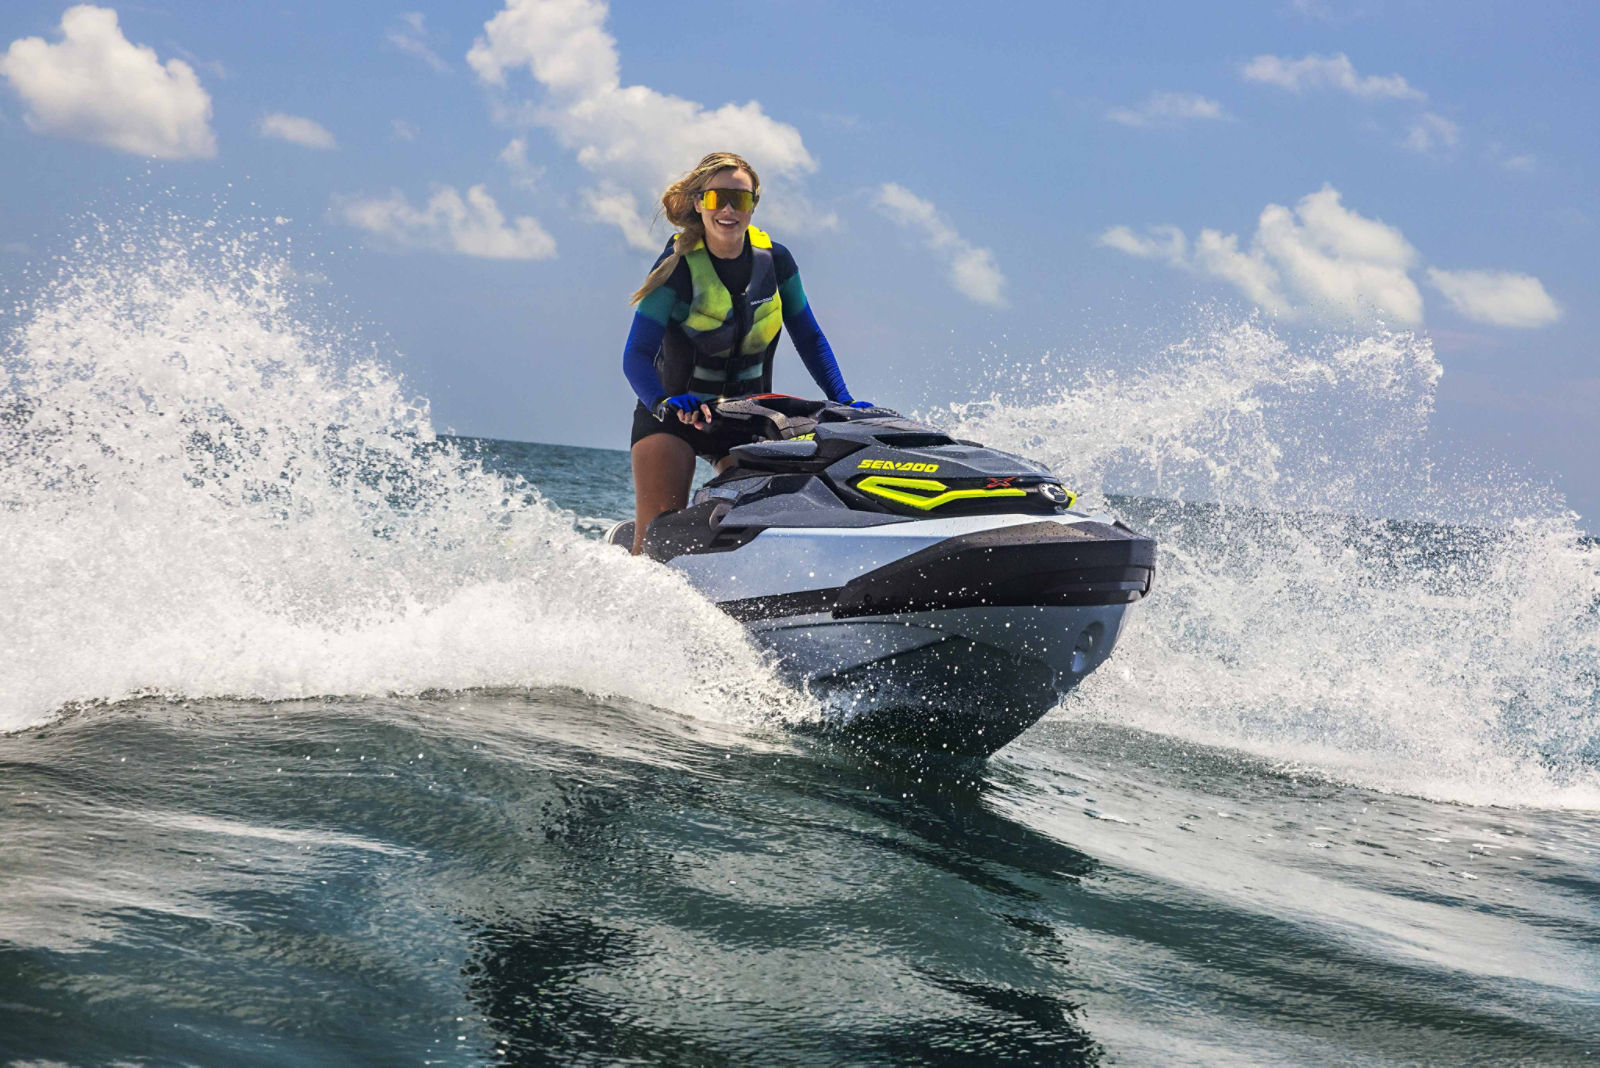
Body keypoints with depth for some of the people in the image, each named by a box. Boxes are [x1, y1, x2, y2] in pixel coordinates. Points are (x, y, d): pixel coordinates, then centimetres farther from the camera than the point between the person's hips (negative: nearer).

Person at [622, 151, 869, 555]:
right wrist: (665, 403, -37)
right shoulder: (679, 265, -12)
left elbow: (809, 338, 8)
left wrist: (843, 400, -4)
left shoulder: (774, 259, -2)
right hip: (677, 413, -3)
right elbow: (636, 355, -18)